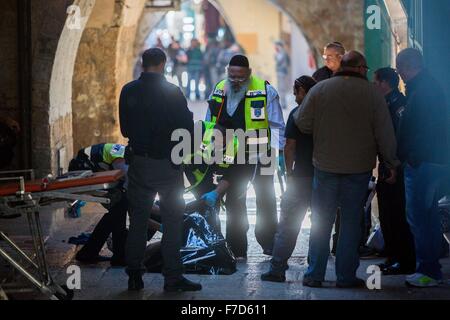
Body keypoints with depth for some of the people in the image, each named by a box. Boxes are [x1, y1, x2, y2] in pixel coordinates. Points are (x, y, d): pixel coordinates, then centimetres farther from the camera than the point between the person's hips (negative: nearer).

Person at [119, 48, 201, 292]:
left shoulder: (128, 92, -1)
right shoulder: (172, 93, -13)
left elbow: (125, 129, 8)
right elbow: (187, 129, -10)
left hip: (138, 163, 4)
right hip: (167, 164, -4)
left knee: (138, 221, 11)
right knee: (172, 221, 4)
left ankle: (134, 276, 12)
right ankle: (172, 277, 2)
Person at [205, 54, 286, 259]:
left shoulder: (265, 91, -6)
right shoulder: (219, 91, 5)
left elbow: (276, 125, -2)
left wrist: (277, 151, -8)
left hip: (260, 157, -3)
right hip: (231, 158, 3)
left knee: (266, 200, 5)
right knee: (234, 202, 5)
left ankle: (269, 244, 16)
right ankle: (237, 250, 10)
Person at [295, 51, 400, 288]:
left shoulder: (320, 90, -3)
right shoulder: (372, 94, -5)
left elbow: (302, 124, -2)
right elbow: (385, 135, -4)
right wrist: (391, 164, 7)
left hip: (325, 167, 1)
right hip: (359, 168, -1)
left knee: (321, 222, 10)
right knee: (351, 222, 8)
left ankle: (314, 275, 11)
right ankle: (346, 276, 8)